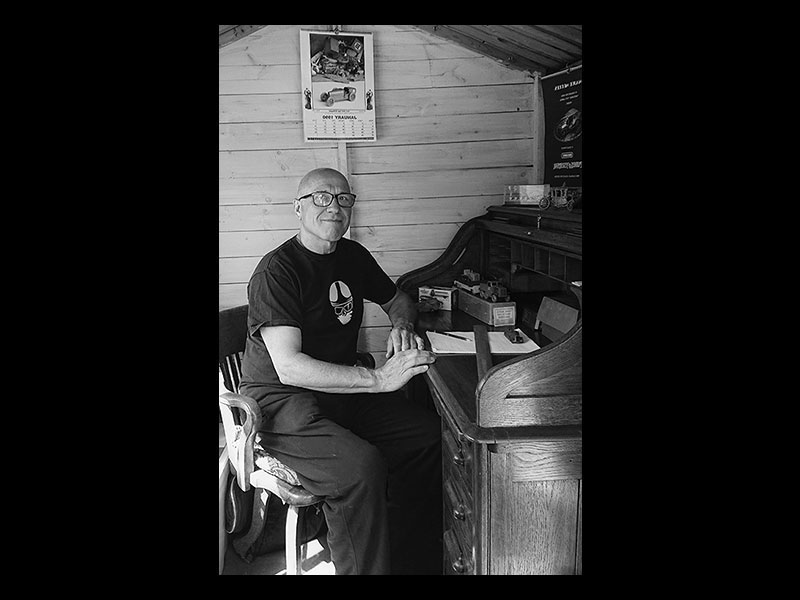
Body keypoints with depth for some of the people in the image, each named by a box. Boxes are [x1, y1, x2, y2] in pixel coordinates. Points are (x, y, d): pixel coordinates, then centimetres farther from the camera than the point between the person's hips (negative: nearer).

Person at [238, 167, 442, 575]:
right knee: (360, 465, -32)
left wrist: (401, 324, 1)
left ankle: (412, 561, 3)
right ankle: (368, 569, -12)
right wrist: (378, 378, -31)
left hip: (342, 387, 7)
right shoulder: (277, 271, -16)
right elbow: (288, 367, -26)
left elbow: (397, 300, 27)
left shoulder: (353, 256, 8)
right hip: (280, 400, -7)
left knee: (430, 435, -11)